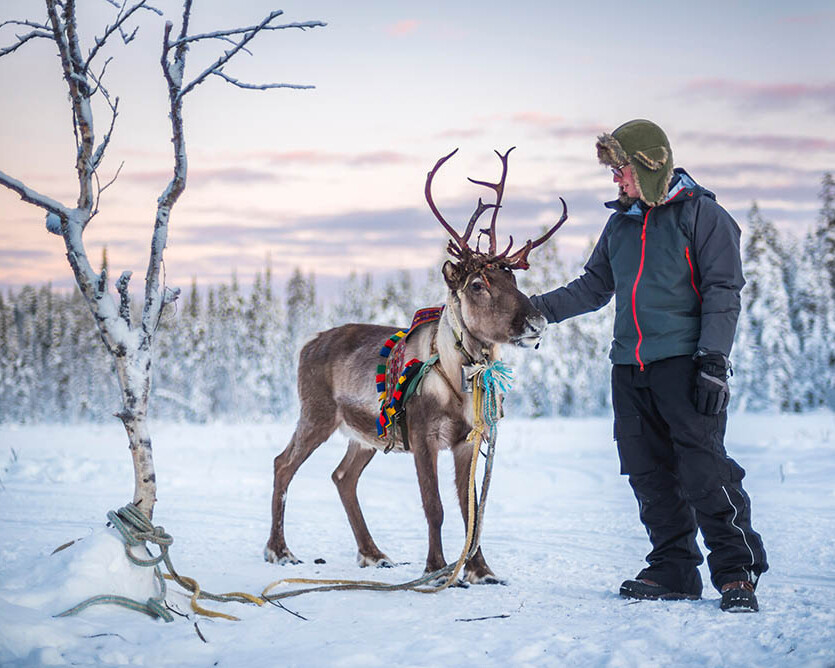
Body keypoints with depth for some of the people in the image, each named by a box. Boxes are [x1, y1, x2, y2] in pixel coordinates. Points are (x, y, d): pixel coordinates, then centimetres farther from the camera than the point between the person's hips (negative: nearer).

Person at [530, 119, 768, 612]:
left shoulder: (701, 214, 0)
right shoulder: (620, 223, 18)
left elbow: (723, 293, -5)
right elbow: (593, 287, 26)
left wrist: (713, 360, -13)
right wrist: (536, 309, 15)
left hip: (684, 362, -6)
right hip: (630, 368, 6)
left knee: (703, 469, -13)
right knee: (649, 473, 4)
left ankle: (737, 571, -6)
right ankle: (675, 569, 12)